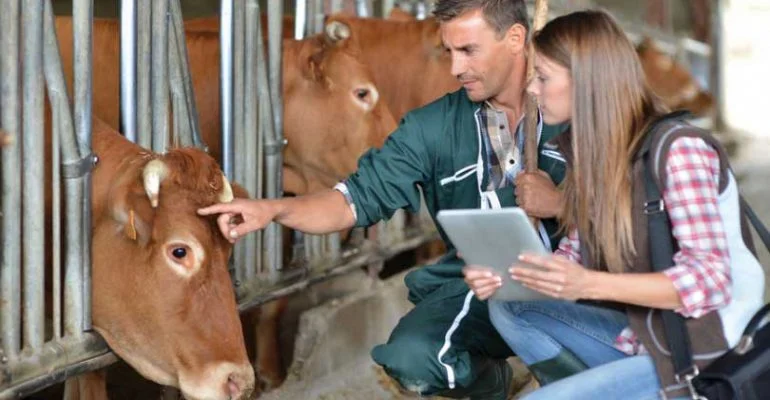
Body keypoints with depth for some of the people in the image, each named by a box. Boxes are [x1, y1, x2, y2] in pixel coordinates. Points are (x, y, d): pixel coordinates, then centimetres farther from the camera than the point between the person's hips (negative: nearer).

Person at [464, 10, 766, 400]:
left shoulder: (678, 149, -20)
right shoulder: (592, 151, 5)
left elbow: (711, 281, -25)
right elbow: (575, 255, 9)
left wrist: (589, 285, -33)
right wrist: (505, 272, -11)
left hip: (706, 357, -8)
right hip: (640, 335, 8)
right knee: (507, 307, 0)